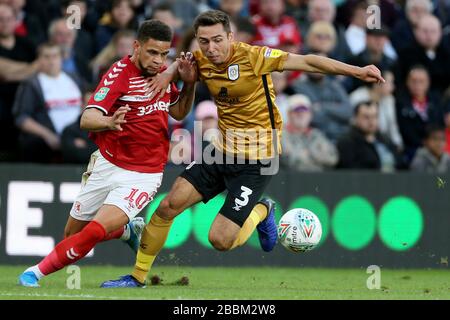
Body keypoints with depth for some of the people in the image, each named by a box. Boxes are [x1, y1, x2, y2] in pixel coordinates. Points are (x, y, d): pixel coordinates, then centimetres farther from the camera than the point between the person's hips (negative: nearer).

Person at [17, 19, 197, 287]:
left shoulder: (162, 73, 1)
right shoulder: (120, 73, -16)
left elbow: (179, 112, 18)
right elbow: (86, 120, -26)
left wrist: (189, 83, -1)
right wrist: (109, 122, -49)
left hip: (144, 174, 1)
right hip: (108, 166, -1)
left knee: (95, 231, -17)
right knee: (73, 231, 13)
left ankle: (38, 272, 2)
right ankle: (129, 230, 39)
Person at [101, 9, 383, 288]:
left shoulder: (253, 57, -19)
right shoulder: (202, 61, -2)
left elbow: (307, 62, -20)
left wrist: (357, 71, -27)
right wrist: (170, 73, -2)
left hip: (257, 160, -6)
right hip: (223, 151, 6)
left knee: (220, 240, -11)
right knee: (168, 206, -4)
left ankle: (262, 213, 22)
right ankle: (137, 277, 14)